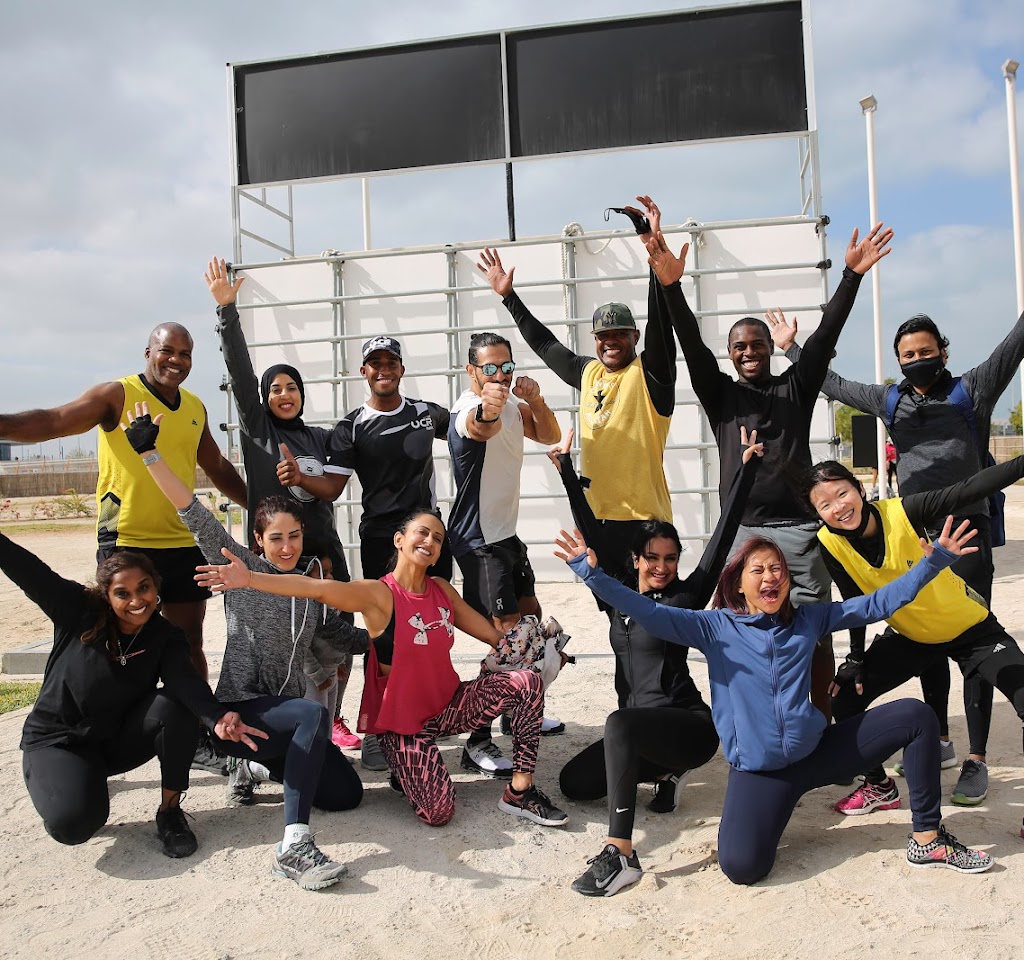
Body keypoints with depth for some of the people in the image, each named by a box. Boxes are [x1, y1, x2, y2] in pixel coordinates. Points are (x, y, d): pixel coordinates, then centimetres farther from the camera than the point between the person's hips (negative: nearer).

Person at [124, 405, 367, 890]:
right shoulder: (241, 569, -4)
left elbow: (331, 647, 20)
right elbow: (195, 515, -14)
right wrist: (148, 451, -21)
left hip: (288, 711, 6)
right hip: (241, 710, -6)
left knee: (346, 794, 0)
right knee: (315, 715, -37)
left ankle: (260, 766, 21)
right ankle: (294, 844, -39)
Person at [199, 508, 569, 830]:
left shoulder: (443, 590, 3)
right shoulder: (379, 594, -17)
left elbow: (491, 633, 13)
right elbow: (316, 588, -32)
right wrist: (250, 579, -44)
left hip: (447, 705, 6)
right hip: (402, 719, -5)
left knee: (526, 680, -13)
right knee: (438, 812, -18)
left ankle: (520, 792, -3)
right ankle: (404, 768, 17)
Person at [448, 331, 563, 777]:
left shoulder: (513, 403, 6)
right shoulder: (468, 409, -22)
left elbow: (549, 436, 2)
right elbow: (483, 427, -46)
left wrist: (536, 400, -18)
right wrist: (487, 410, -70)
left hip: (506, 533, 10)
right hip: (479, 540, -10)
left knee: (530, 616, 20)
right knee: (508, 637, -13)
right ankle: (478, 742, -5)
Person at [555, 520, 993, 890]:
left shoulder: (808, 619, 9)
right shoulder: (715, 626, -2)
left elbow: (876, 604, 10)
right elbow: (648, 612, -12)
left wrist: (934, 561, 3)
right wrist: (593, 573, -25)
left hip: (817, 750, 4)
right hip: (757, 770, -4)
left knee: (915, 715, -7)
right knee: (742, 866, -28)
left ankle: (927, 838, 5)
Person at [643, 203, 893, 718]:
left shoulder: (795, 386, 10)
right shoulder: (719, 393, 8)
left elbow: (826, 334, 1)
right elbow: (691, 344, -4)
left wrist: (852, 275, -11)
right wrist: (670, 285, -18)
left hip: (799, 528, 0)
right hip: (742, 529, 0)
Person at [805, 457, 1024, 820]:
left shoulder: (904, 511, -28)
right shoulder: (830, 544, -18)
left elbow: (971, 490, -36)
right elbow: (854, 603, -5)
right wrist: (855, 660, -1)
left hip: (971, 627, -3)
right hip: (910, 636, 3)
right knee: (844, 699, -4)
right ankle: (880, 786, 18)